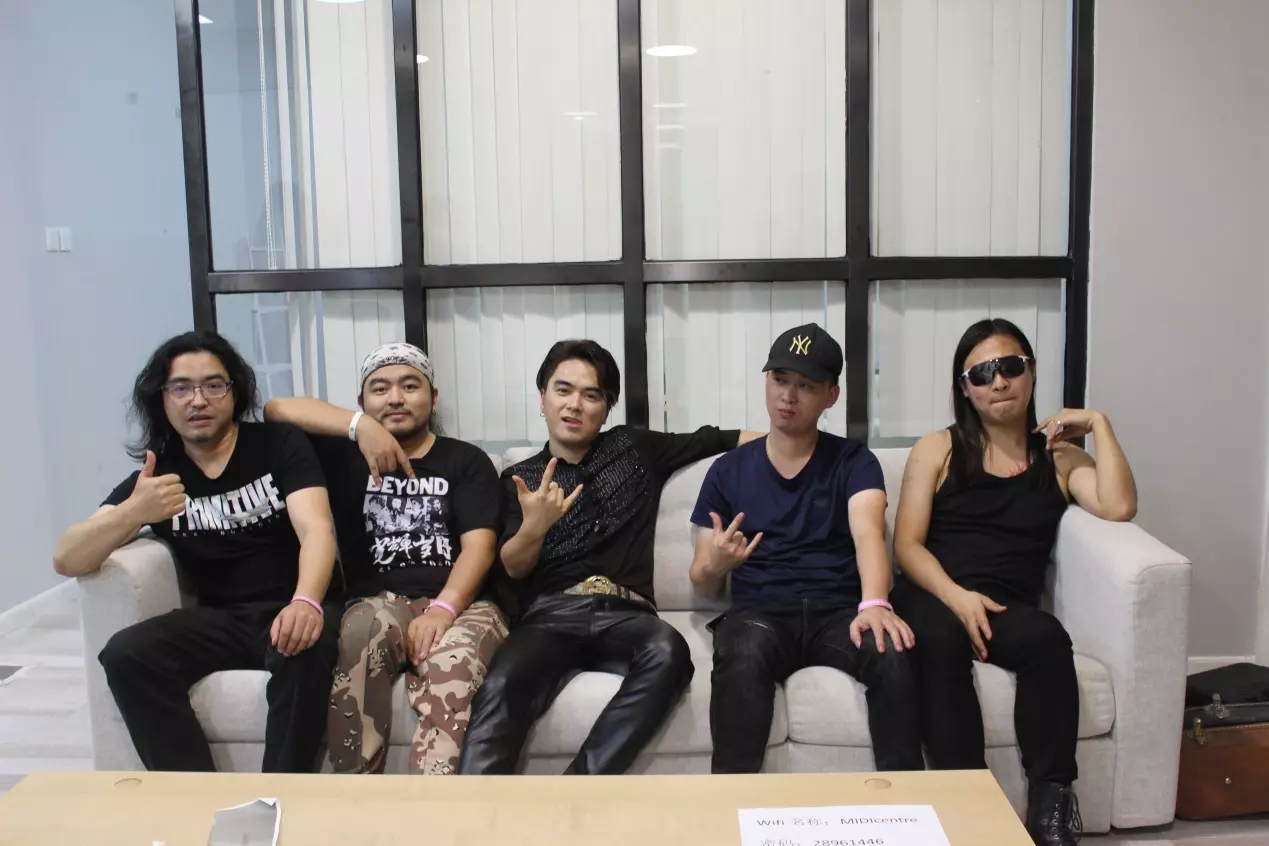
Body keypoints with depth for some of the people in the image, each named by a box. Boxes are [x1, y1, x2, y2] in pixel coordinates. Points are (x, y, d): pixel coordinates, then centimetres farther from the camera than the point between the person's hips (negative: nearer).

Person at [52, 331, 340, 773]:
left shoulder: (282, 444, 1)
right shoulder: (153, 475, 8)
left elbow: (316, 529, -15)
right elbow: (65, 561, -3)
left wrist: (306, 602, -38)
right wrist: (132, 513, -26)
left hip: (291, 610, -3)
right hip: (220, 620, 3)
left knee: (304, 647, -36)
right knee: (125, 655, -23)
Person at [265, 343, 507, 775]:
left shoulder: (467, 461, 16)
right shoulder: (346, 454, 20)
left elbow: (479, 545, 1)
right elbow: (276, 409, 6)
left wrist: (443, 609, -18)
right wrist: (360, 425, -8)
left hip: (460, 604, 0)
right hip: (377, 603, 1)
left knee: (453, 664, -36)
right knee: (363, 629, -36)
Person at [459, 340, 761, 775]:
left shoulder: (635, 448, 21)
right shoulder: (519, 478, 18)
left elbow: (715, 439, 27)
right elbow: (513, 567, 8)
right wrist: (533, 526, -14)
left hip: (626, 613, 1)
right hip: (552, 615, 0)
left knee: (668, 651, -36)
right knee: (501, 688, -34)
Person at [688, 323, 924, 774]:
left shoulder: (854, 460, 9)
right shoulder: (728, 470, 12)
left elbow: (868, 533, -12)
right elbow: (703, 584, 12)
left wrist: (874, 605, -33)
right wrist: (715, 566, -14)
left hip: (838, 610, 0)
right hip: (758, 611, 0)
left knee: (894, 652, -33)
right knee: (744, 654, -37)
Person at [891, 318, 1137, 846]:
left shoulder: (1060, 457, 17)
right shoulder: (937, 450, 12)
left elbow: (1119, 507, -5)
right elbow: (907, 545, 2)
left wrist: (1099, 424, 3)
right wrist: (956, 596, -15)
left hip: (1007, 608, 1)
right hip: (932, 598, -1)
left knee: (1048, 639, -34)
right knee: (942, 639, -37)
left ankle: (1050, 804, -23)